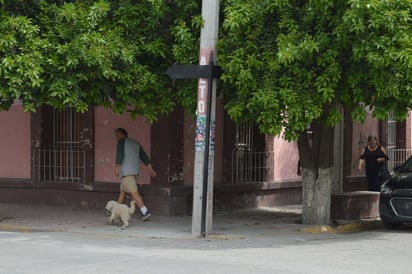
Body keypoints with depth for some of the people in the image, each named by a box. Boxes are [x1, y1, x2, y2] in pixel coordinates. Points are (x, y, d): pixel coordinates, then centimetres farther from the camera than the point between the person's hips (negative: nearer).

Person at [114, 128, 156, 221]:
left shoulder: (122, 141, 0)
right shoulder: (136, 143, 21)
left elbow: (120, 155, -14)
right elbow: (144, 156, 14)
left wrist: (117, 168, -12)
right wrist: (150, 169, 10)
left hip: (126, 171, -8)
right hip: (135, 171, 8)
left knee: (134, 192, -14)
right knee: (123, 191, 18)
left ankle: (145, 212, -25)